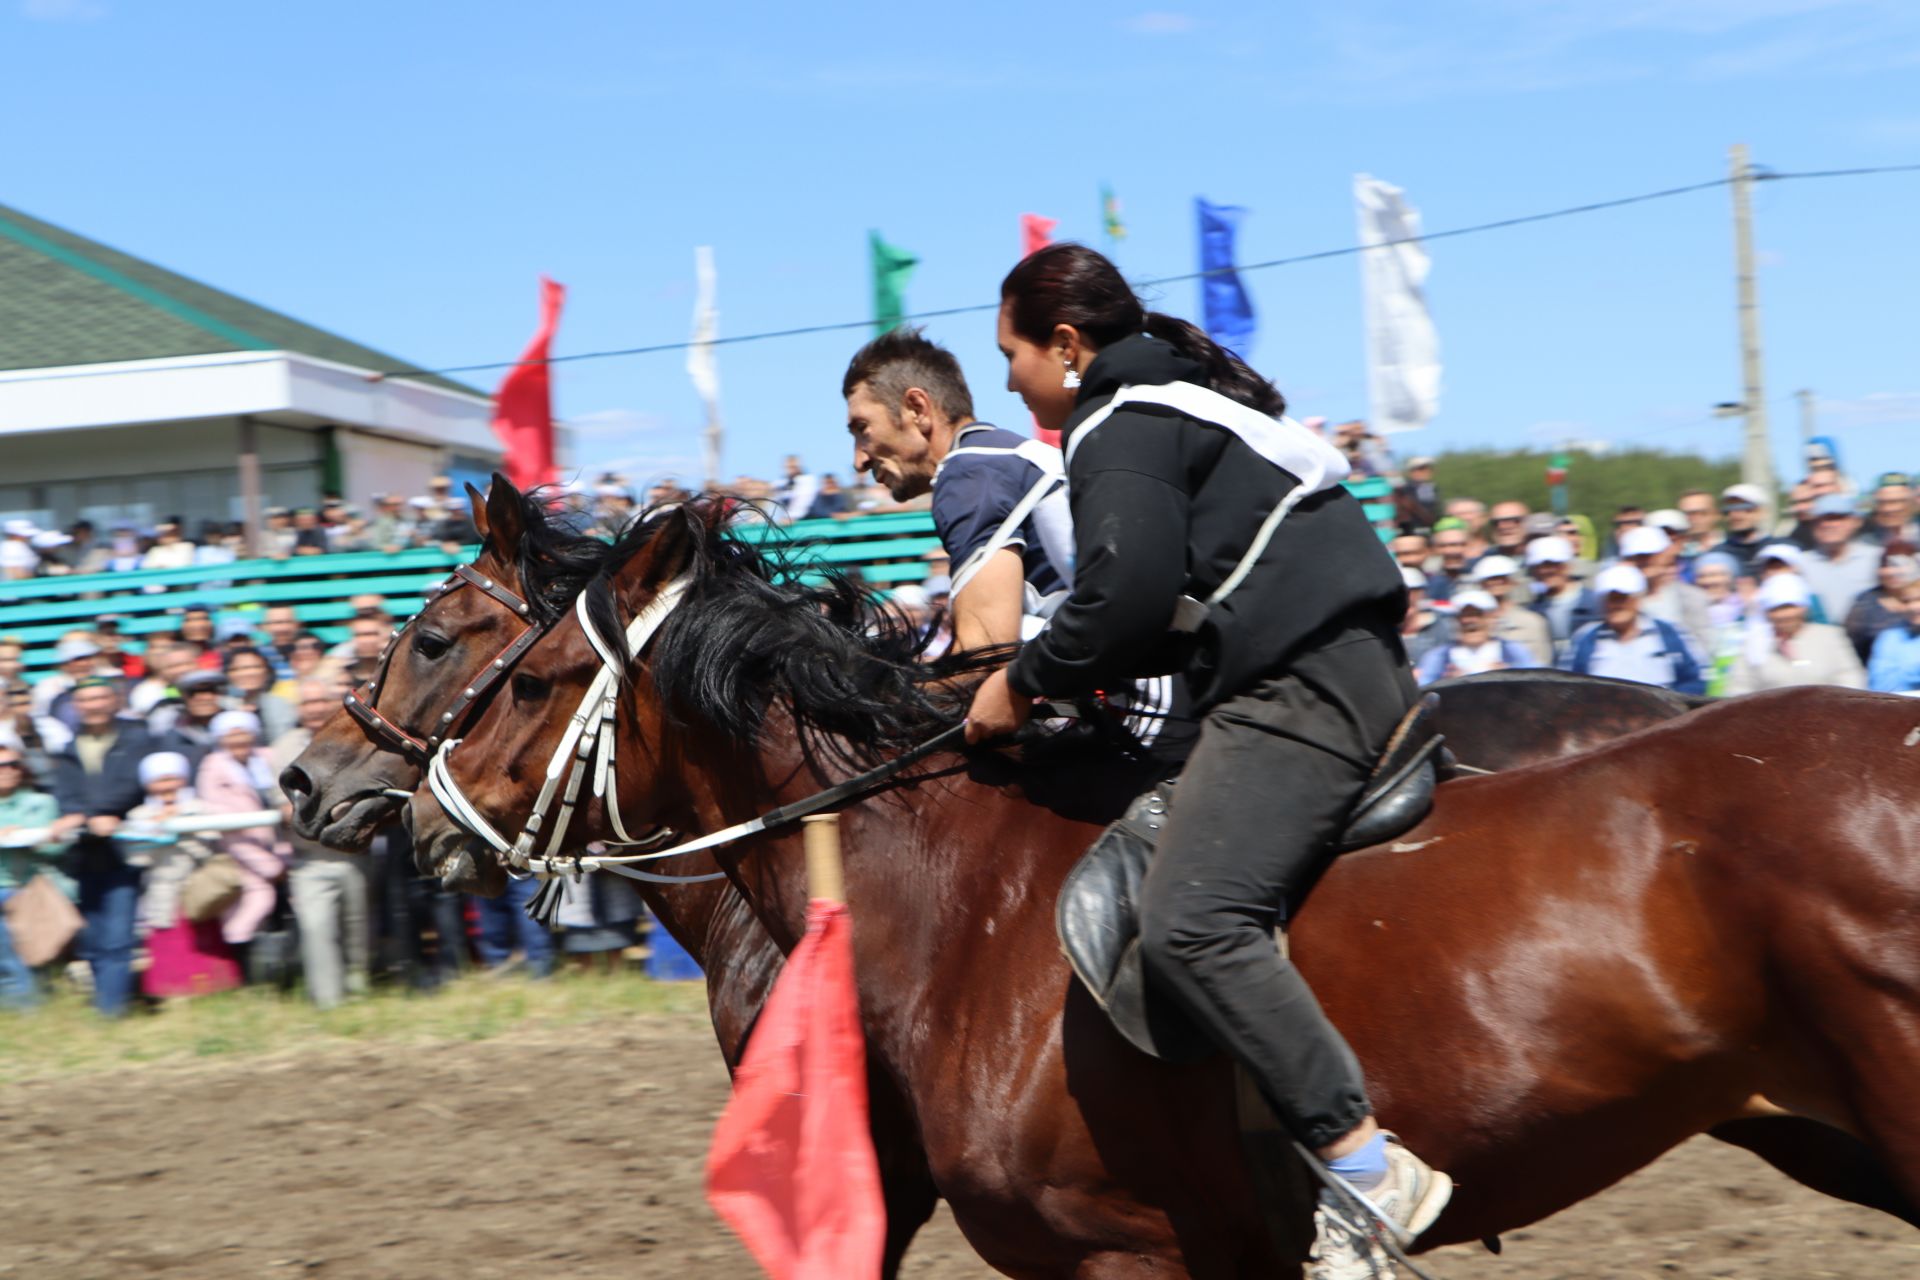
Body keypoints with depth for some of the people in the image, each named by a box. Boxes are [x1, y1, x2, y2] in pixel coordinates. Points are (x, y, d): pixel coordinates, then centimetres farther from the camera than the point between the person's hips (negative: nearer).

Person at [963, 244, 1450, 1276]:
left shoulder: (1119, 429, -5)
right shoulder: (1188, 398, 26)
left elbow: (1127, 596, -19)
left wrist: (1026, 682, -4)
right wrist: (1067, 677, 21)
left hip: (1297, 688, -11)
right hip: (1348, 667, 11)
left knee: (1189, 922, -22)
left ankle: (1365, 1165, -27)